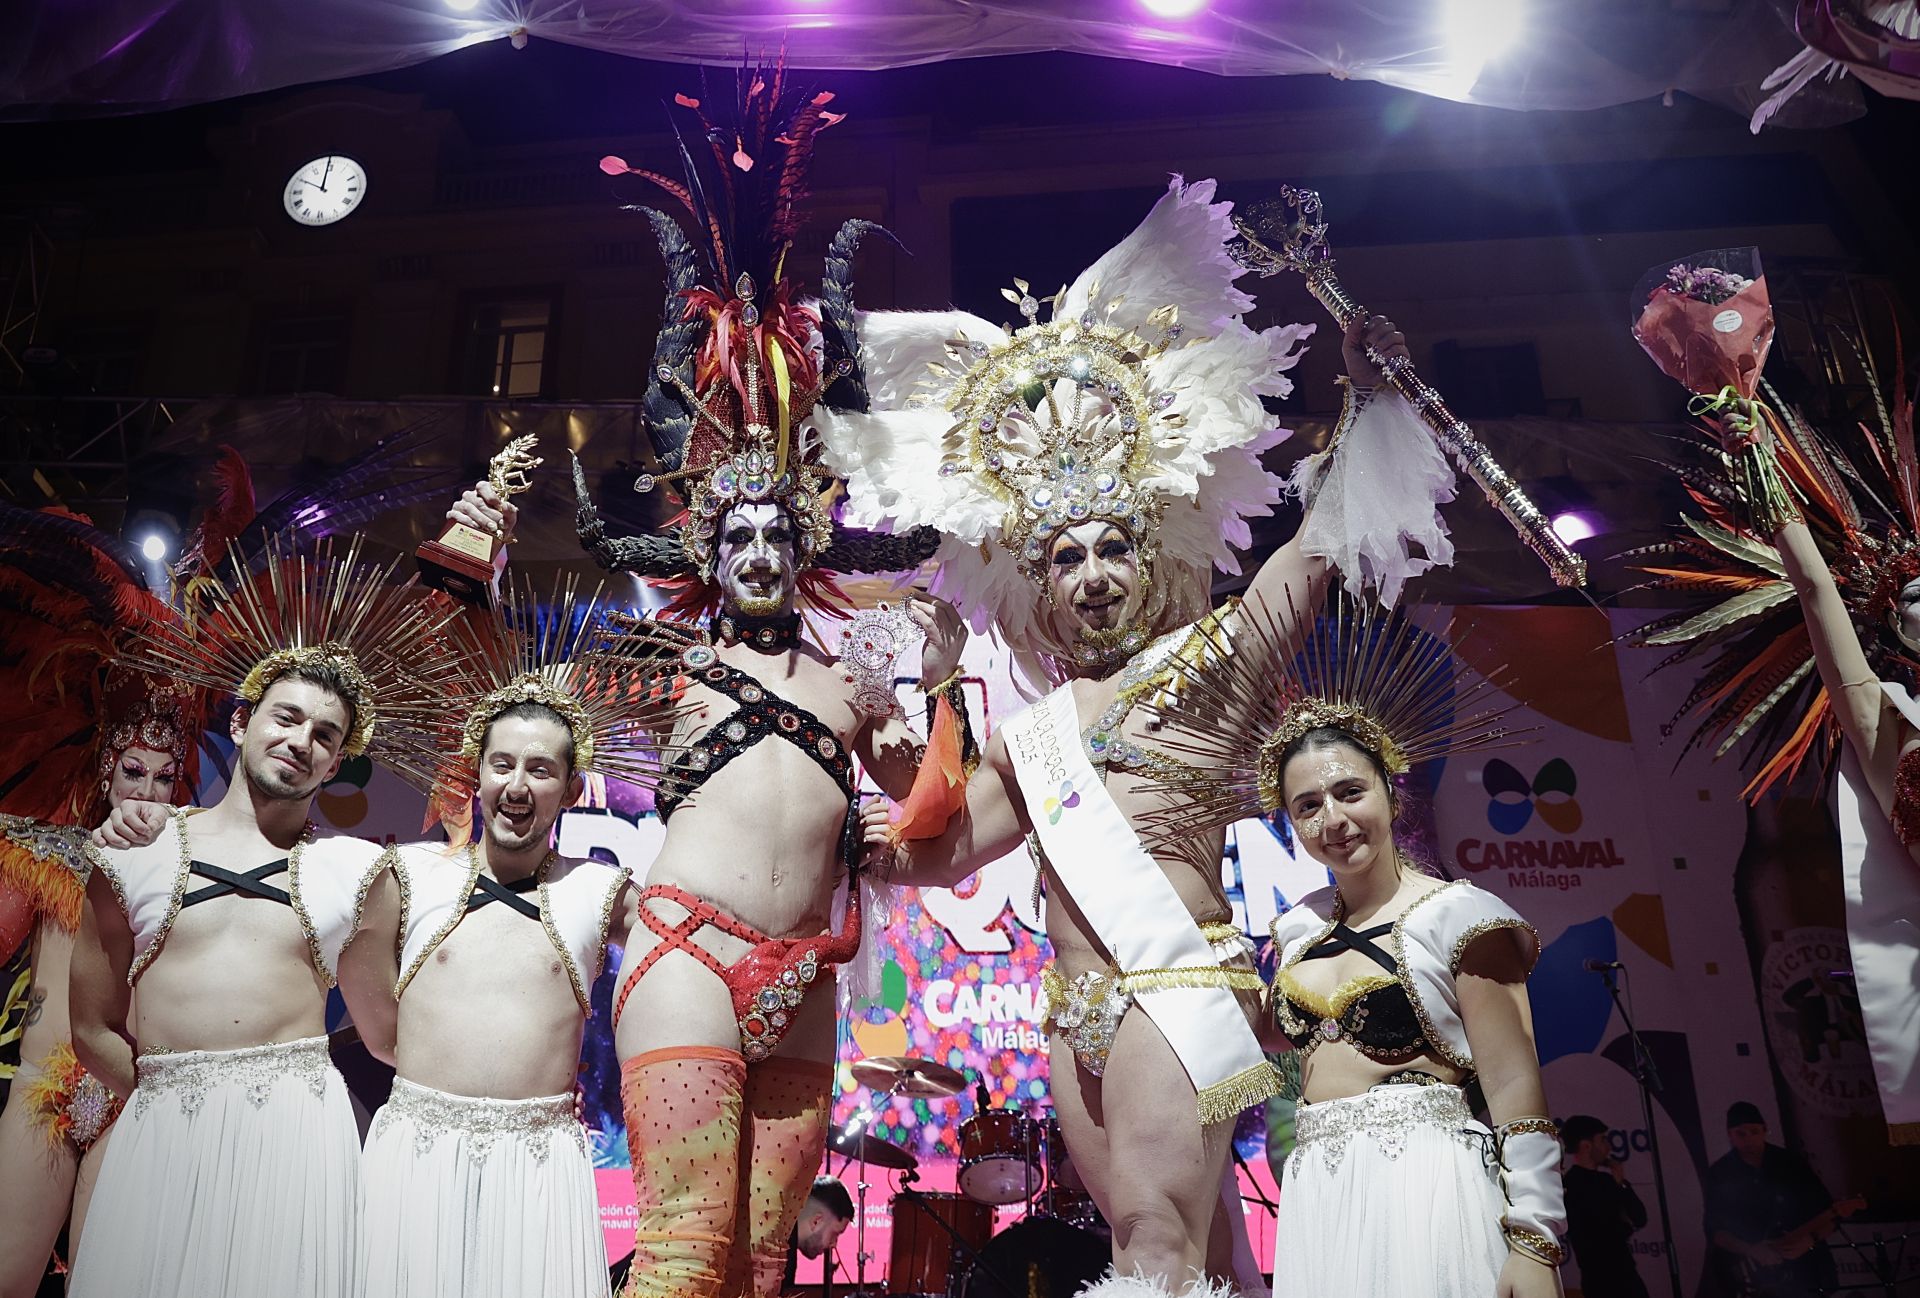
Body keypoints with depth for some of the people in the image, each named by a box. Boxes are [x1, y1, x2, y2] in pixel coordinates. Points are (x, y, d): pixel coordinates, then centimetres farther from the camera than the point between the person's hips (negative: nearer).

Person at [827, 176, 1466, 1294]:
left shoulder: (1203, 658, 3)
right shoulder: (1029, 738, 17)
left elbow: (1321, 545, -2)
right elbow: (940, 855, 24)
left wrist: (1364, 396, -3)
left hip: (1181, 984, -5)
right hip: (1076, 1022, 5)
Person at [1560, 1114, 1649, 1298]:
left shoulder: (1605, 1179, 10)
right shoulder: (1571, 1186, -16)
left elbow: (1640, 1218, 12)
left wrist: (1622, 1184, -2)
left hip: (1626, 1275, 8)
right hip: (1603, 1281, -8)